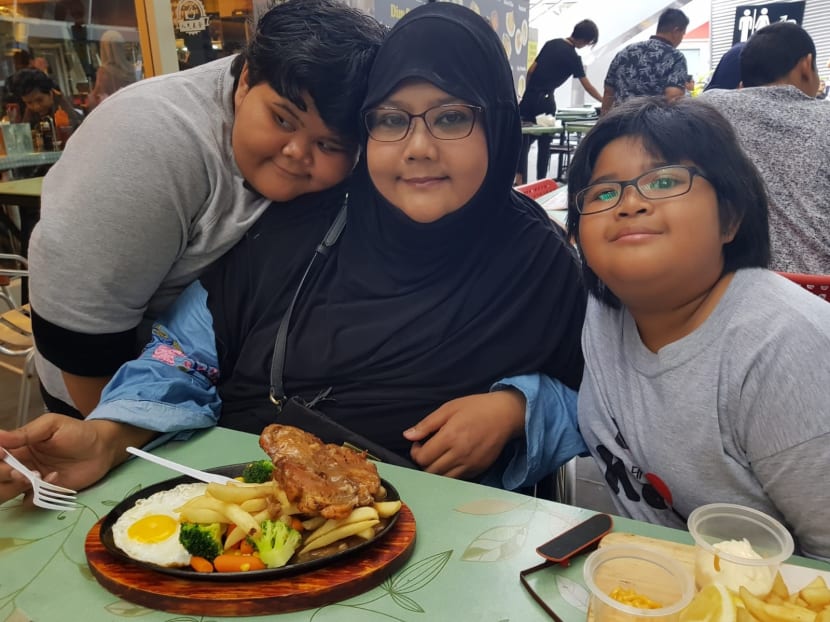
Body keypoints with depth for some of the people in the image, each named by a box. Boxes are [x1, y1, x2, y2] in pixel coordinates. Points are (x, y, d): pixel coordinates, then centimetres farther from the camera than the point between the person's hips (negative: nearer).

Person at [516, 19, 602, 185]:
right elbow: (588, 86, -4)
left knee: (525, 138, 8)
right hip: (545, 101, -5)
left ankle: (520, 177, 0)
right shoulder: (573, 57, -6)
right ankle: (541, 180, 10)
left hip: (529, 97, 5)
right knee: (544, 143, 7)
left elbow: (531, 71, 10)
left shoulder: (551, 43, 11)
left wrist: (529, 92, 17)